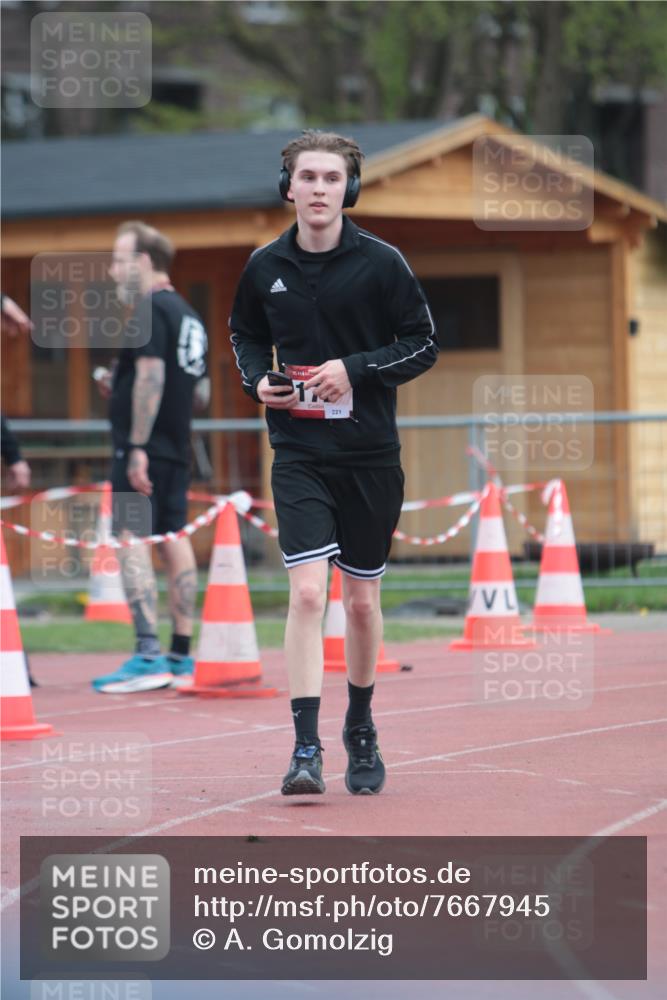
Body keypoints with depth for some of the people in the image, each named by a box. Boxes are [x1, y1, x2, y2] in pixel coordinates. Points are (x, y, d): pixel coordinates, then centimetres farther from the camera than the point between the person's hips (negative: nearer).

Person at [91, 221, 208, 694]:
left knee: (132, 540, -12)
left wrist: (137, 447, -23)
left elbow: (151, 375, -21)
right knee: (174, 540, 11)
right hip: (177, 447, 10)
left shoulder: (150, 310, -11)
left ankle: (148, 655, -20)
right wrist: (118, 386, 20)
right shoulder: (188, 314, 18)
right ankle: (182, 655, 14)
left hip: (143, 447, -10)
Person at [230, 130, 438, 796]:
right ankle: (306, 749, -15)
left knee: (362, 600, 11)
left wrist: (355, 369, -15)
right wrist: (258, 380, -2)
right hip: (299, 456, 0)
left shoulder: (381, 263, -5)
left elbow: (423, 344, -1)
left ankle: (360, 728, 32)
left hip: (370, 455, 0)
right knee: (307, 592, -14)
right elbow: (245, 335, 19)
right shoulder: (265, 267, 2)